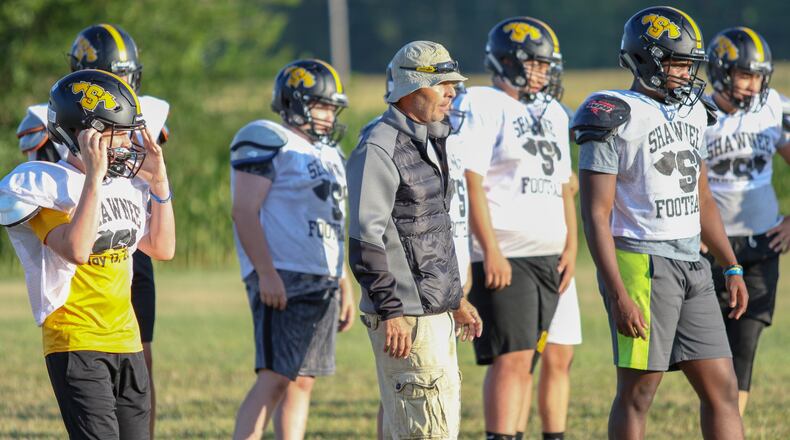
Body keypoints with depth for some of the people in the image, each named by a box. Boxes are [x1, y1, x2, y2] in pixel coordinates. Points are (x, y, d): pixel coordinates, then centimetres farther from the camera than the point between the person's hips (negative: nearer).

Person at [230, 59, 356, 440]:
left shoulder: (327, 152, 20)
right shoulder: (267, 142, -8)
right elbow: (244, 212, -15)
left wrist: (344, 287, 21)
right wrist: (266, 274, -22)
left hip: (323, 281, 9)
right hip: (284, 280, -9)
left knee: (302, 381, 8)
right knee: (275, 378, -15)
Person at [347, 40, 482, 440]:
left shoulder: (428, 144, 17)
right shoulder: (379, 150, -15)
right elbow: (367, 238, -20)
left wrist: (456, 299, 25)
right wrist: (390, 312, -23)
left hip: (434, 312, 10)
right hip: (405, 317, -10)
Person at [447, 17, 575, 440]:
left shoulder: (553, 114, 18)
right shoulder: (482, 108, -7)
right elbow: (470, 183, -14)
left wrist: (570, 247, 12)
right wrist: (490, 250, -20)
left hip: (547, 258, 8)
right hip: (502, 257, -8)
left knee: (522, 362, 8)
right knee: (511, 358, -14)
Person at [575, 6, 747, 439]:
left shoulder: (691, 113, 13)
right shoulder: (615, 120, -11)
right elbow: (595, 215, -14)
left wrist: (732, 268, 16)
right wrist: (618, 295, -20)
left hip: (691, 267, 7)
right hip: (640, 265, -7)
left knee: (722, 388, 4)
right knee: (637, 392, -2)